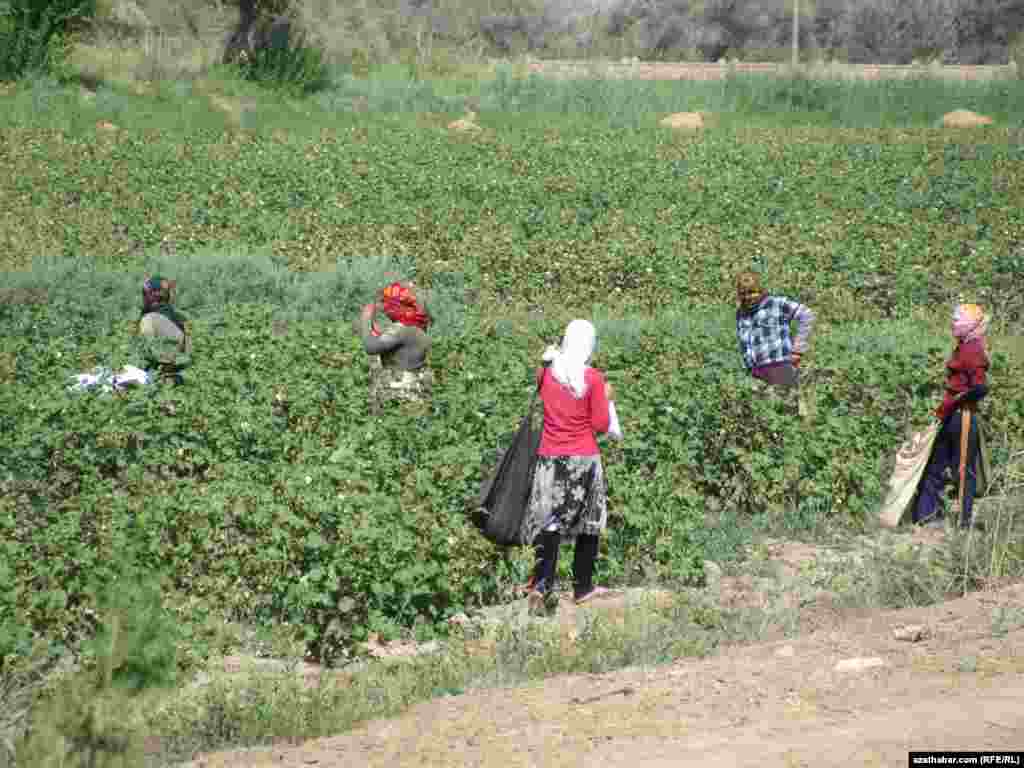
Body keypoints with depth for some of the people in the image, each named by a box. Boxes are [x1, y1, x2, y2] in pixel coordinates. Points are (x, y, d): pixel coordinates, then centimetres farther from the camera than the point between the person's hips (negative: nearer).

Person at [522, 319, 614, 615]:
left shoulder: (547, 371, -1)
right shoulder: (593, 378, -11)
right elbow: (601, 425, -7)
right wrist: (605, 397, 8)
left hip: (550, 458, 2)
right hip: (584, 460, -2)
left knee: (551, 523, 1)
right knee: (588, 522, 13)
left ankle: (541, 585, -17)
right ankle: (583, 587, 20)